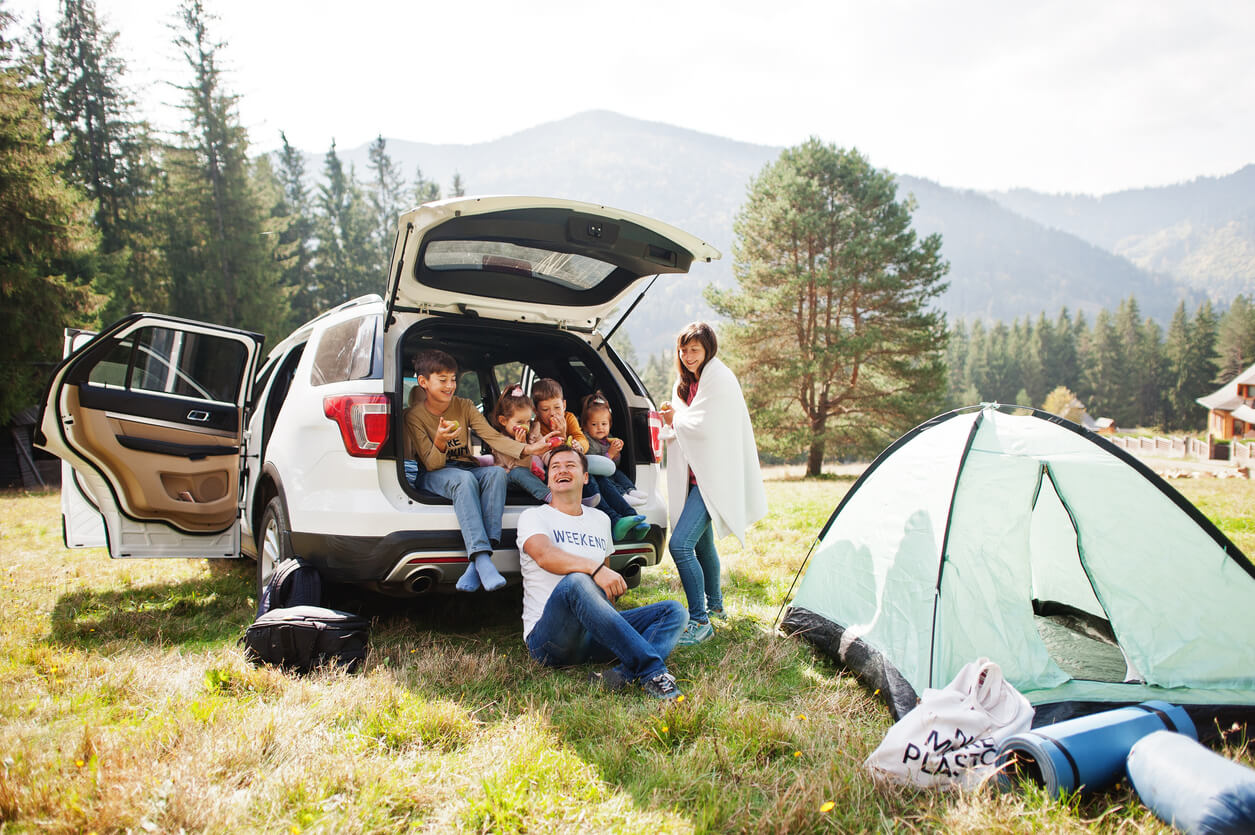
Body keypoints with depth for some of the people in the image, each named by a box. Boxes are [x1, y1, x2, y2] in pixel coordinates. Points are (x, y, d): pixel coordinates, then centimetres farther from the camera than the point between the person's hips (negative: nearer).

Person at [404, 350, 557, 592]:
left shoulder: (463, 406, 2)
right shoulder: (414, 415, -8)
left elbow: (493, 437, -9)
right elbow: (431, 464, -13)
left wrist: (529, 448, -25)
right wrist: (440, 442, -35)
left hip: (468, 468, 4)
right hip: (432, 476, -4)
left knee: (496, 472, -31)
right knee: (464, 479, -38)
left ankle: (476, 563, -42)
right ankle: (482, 557, -52)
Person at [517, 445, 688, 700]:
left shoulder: (600, 519, 22)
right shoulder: (534, 517, 4)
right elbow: (544, 555, -19)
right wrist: (595, 569, -33)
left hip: (596, 636, 6)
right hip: (549, 638, -6)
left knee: (675, 611, -11)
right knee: (575, 582, -37)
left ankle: (624, 674, -40)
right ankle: (652, 669, -39)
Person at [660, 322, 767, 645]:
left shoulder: (718, 378, -14)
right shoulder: (688, 381, 15)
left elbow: (704, 426, -21)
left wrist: (676, 418, -4)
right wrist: (670, 422, 0)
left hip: (714, 477, -10)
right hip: (697, 474, 10)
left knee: (680, 544, -20)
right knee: (701, 542, 23)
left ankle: (700, 621, -12)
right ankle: (714, 603, 43)